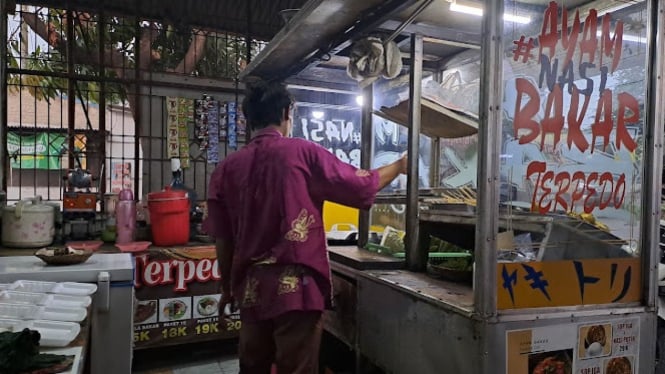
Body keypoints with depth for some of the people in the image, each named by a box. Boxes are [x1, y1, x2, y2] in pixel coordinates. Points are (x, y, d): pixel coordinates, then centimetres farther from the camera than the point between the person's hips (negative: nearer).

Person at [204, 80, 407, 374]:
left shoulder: (226, 168, 0)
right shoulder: (302, 153, -9)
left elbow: (223, 240, 5)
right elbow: (361, 186, -1)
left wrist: (227, 288, 18)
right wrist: (399, 166, 17)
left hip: (251, 288, 5)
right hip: (296, 286, -4)